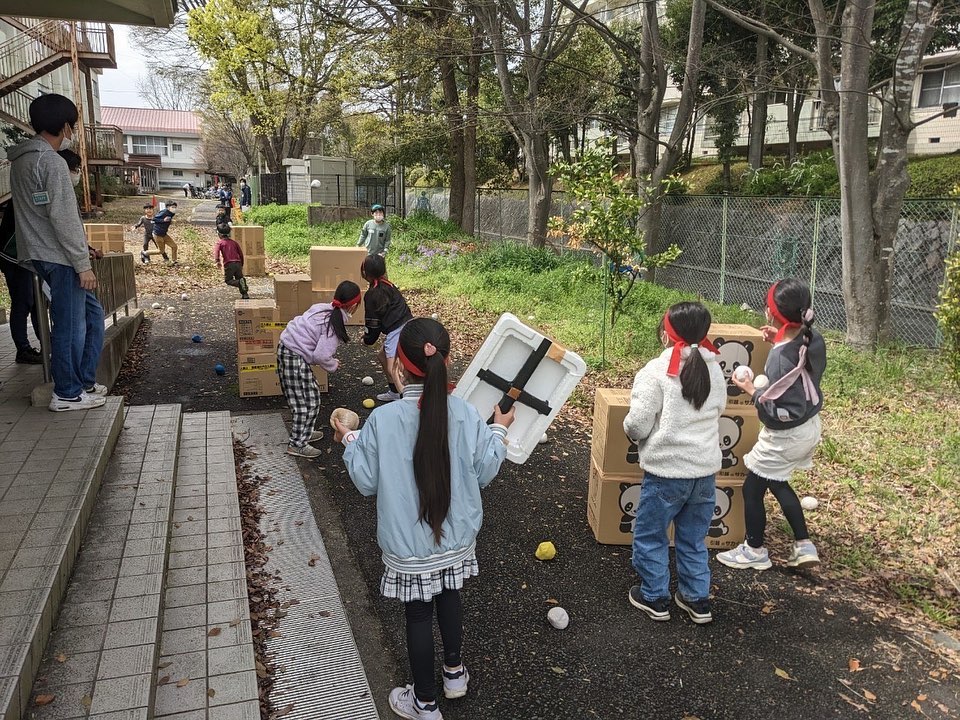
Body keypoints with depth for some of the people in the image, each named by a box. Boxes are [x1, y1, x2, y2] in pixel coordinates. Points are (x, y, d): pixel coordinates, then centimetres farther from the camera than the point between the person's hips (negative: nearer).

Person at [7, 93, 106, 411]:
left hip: (39, 253, 10)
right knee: (70, 324, -2)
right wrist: (83, 263, -16)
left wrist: (80, 252, 22)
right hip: (59, 256, -10)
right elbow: (64, 218, -20)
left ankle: (84, 381, 21)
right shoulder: (52, 162, -15)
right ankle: (68, 394, 8)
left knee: (92, 312, 16)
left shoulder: (21, 159, 15)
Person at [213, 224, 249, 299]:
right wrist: (241, 264, 27)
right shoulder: (233, 242, 20)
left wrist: (217, 261, -22)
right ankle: (245, 294, -2)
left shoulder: (219, 242, 8)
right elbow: (240, 253, 19)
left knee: (228, 280, 6)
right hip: (238, 263, 4)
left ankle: (240, 282, -23)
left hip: (229, 264, -4)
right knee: (239, 278, 13)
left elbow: (216, 251, -11)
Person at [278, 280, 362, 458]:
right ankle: (297, 443, 8)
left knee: (310, 395, 22)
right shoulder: (334, 323, -21)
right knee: (309, 401, 1)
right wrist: (333, 365, -4)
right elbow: (321, 356, -23)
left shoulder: (323, 309, 2)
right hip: (295, 358, -9)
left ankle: (304, 432, 36)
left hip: (286, 349, 9)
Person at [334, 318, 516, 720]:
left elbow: (366, 481, -10)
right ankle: (454, 672, 50)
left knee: (418, 616, 16)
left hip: (409, 547, -3)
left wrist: (349, 442, 6)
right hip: (457, 539, 3)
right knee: (448, 597, 28)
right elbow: (484, 473, -4)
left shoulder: (382, 420, -23)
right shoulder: (466, 415, -16)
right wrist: (499, 430, 10)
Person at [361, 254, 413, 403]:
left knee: (392, 369, -12)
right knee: (383, 355, 26)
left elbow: (373, 322, -6)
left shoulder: (372, 294, -13)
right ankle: (394, 392, 37)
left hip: (397, 330, -10)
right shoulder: (387, 285, 10)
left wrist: (368, 339, 11)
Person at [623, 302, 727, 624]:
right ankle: (698, 600, 31)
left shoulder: (656, 371, -17)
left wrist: (630, 428, 3)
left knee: (650, 535, 15)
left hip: (666, 470, -6)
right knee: (694, 539, 21)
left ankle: (655, 598, 25)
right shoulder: (715, 370, 3)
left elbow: (637, 425, -19)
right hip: (706, 469, 6)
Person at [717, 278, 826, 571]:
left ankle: (754, 551, 29)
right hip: (809, 428, 9)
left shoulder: (780, 358, -31)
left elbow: (779, 413, -29)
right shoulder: (813, 339, -7)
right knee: (777, 483, 26)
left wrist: (751, 391, -19)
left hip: (785, 436, -8)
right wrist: (781, 341, 5)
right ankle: (804, 546, 31)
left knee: (752, 488, 11)